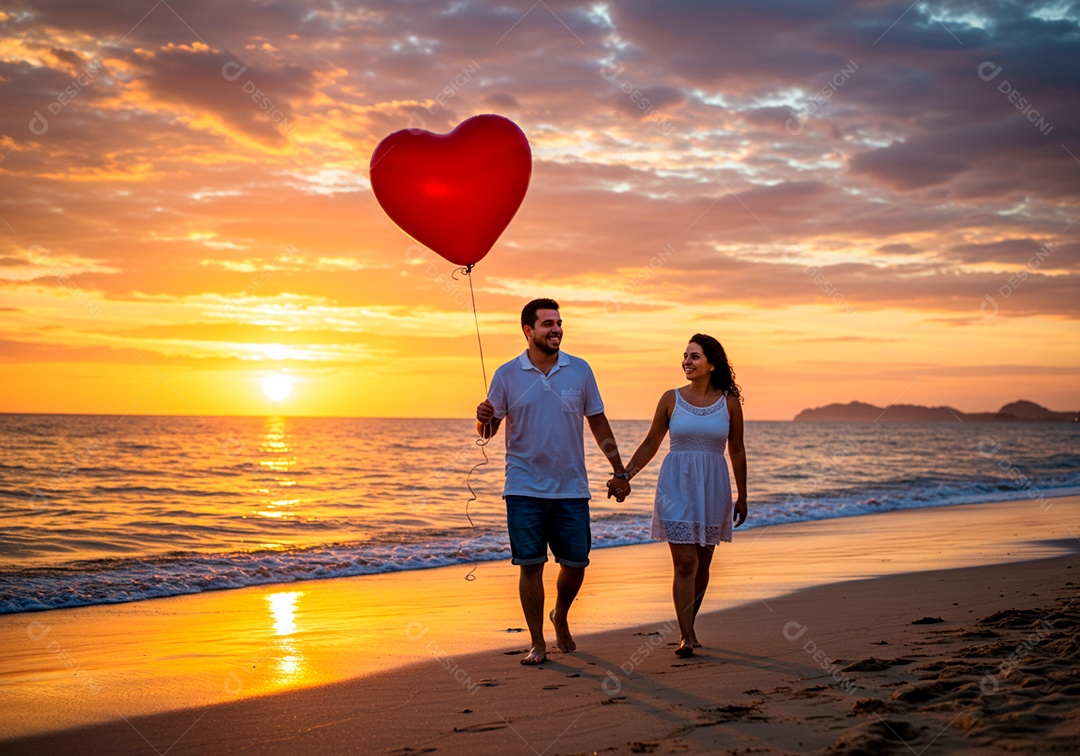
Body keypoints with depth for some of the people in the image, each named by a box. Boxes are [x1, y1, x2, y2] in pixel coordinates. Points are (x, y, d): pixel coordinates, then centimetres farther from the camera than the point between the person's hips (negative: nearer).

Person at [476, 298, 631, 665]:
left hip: (572, 489, 2)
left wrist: (620, 472, 10)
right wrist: (484, 418, -20)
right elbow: (488, 430, 4)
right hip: (525, 489, -1)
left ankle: (560, 617, 35)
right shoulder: (507, 375, 0)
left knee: (576, 564, 5)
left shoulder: (580, 370, 4)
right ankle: (537, 643, 12)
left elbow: (598, 424, 11)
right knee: (530, 565, -2)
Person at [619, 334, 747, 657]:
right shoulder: (671, 399, 1)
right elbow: (650, 444, 8)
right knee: (684, 563, -8)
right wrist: (624, 476, 0)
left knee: (702, 563, 9)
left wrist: (742, 497, 10)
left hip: (712, 488, 1)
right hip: (677, 486, -1)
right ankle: (687, 637, -6)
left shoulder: (729, 402, 2)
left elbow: (737, 451, 8)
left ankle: (688, 627, 25)